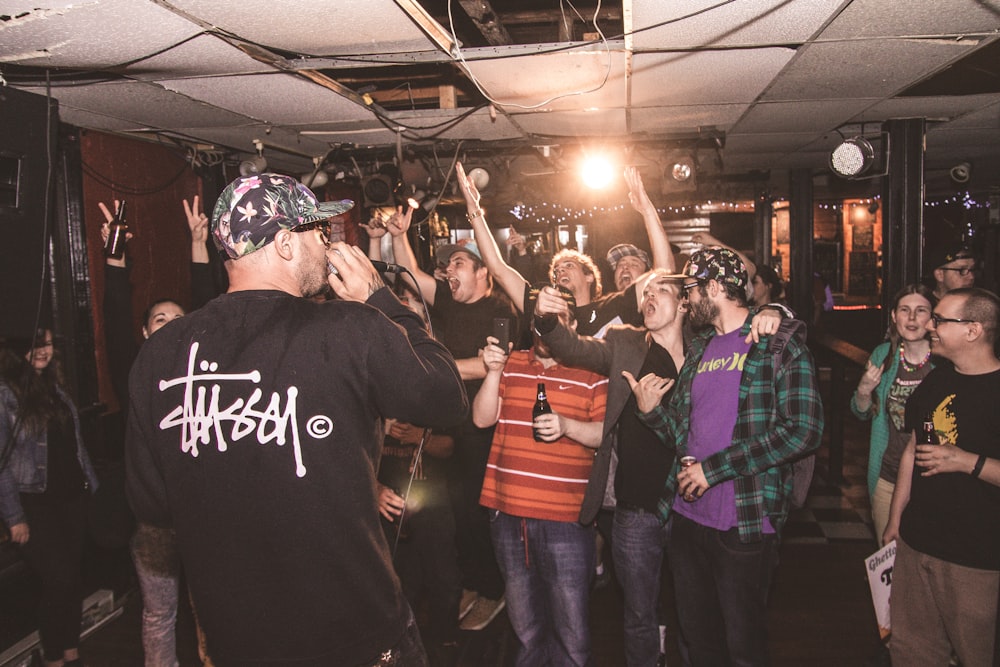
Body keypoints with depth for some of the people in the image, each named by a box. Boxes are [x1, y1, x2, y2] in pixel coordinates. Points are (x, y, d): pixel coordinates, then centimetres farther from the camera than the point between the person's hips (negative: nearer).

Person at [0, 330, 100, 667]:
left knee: (74, 576, 10)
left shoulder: (55, 388, 10)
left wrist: (90, 483, 12)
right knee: (60, 579, -6)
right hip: (35, 503, -6)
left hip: (71, 497, 6)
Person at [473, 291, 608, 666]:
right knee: (525, 630, 19)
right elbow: (482, 419, 4)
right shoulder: (511, 364, 11)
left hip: (565, 518, -4)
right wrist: (493, 373, -9)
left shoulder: (590, 373, 0)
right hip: (507, 512, 4)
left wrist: (567, 426, -21)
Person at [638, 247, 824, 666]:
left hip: (744, 524, -6)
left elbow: (804, 430, -19)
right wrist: (651, 410, -6)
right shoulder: (699, 348, 13)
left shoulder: (779, 344, -8)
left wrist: (714, 468, -19)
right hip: (686, 517, 6)